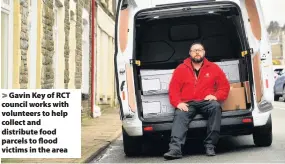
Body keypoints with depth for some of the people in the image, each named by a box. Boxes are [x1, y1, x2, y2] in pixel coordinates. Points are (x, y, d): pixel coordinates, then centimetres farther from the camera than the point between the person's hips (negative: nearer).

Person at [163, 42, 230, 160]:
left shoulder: (213, 68, 13)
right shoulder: (181, 69, 12)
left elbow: (224, 86, 12)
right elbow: (173, 88, 6)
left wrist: (216, 96, -8)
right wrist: (178, 103, -12)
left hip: (206, 102, 0)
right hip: (187, 104, 0)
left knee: (216, 106, -34)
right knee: (180, 115, -32)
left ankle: (210, 145, -29)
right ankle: (175, 148, -50)